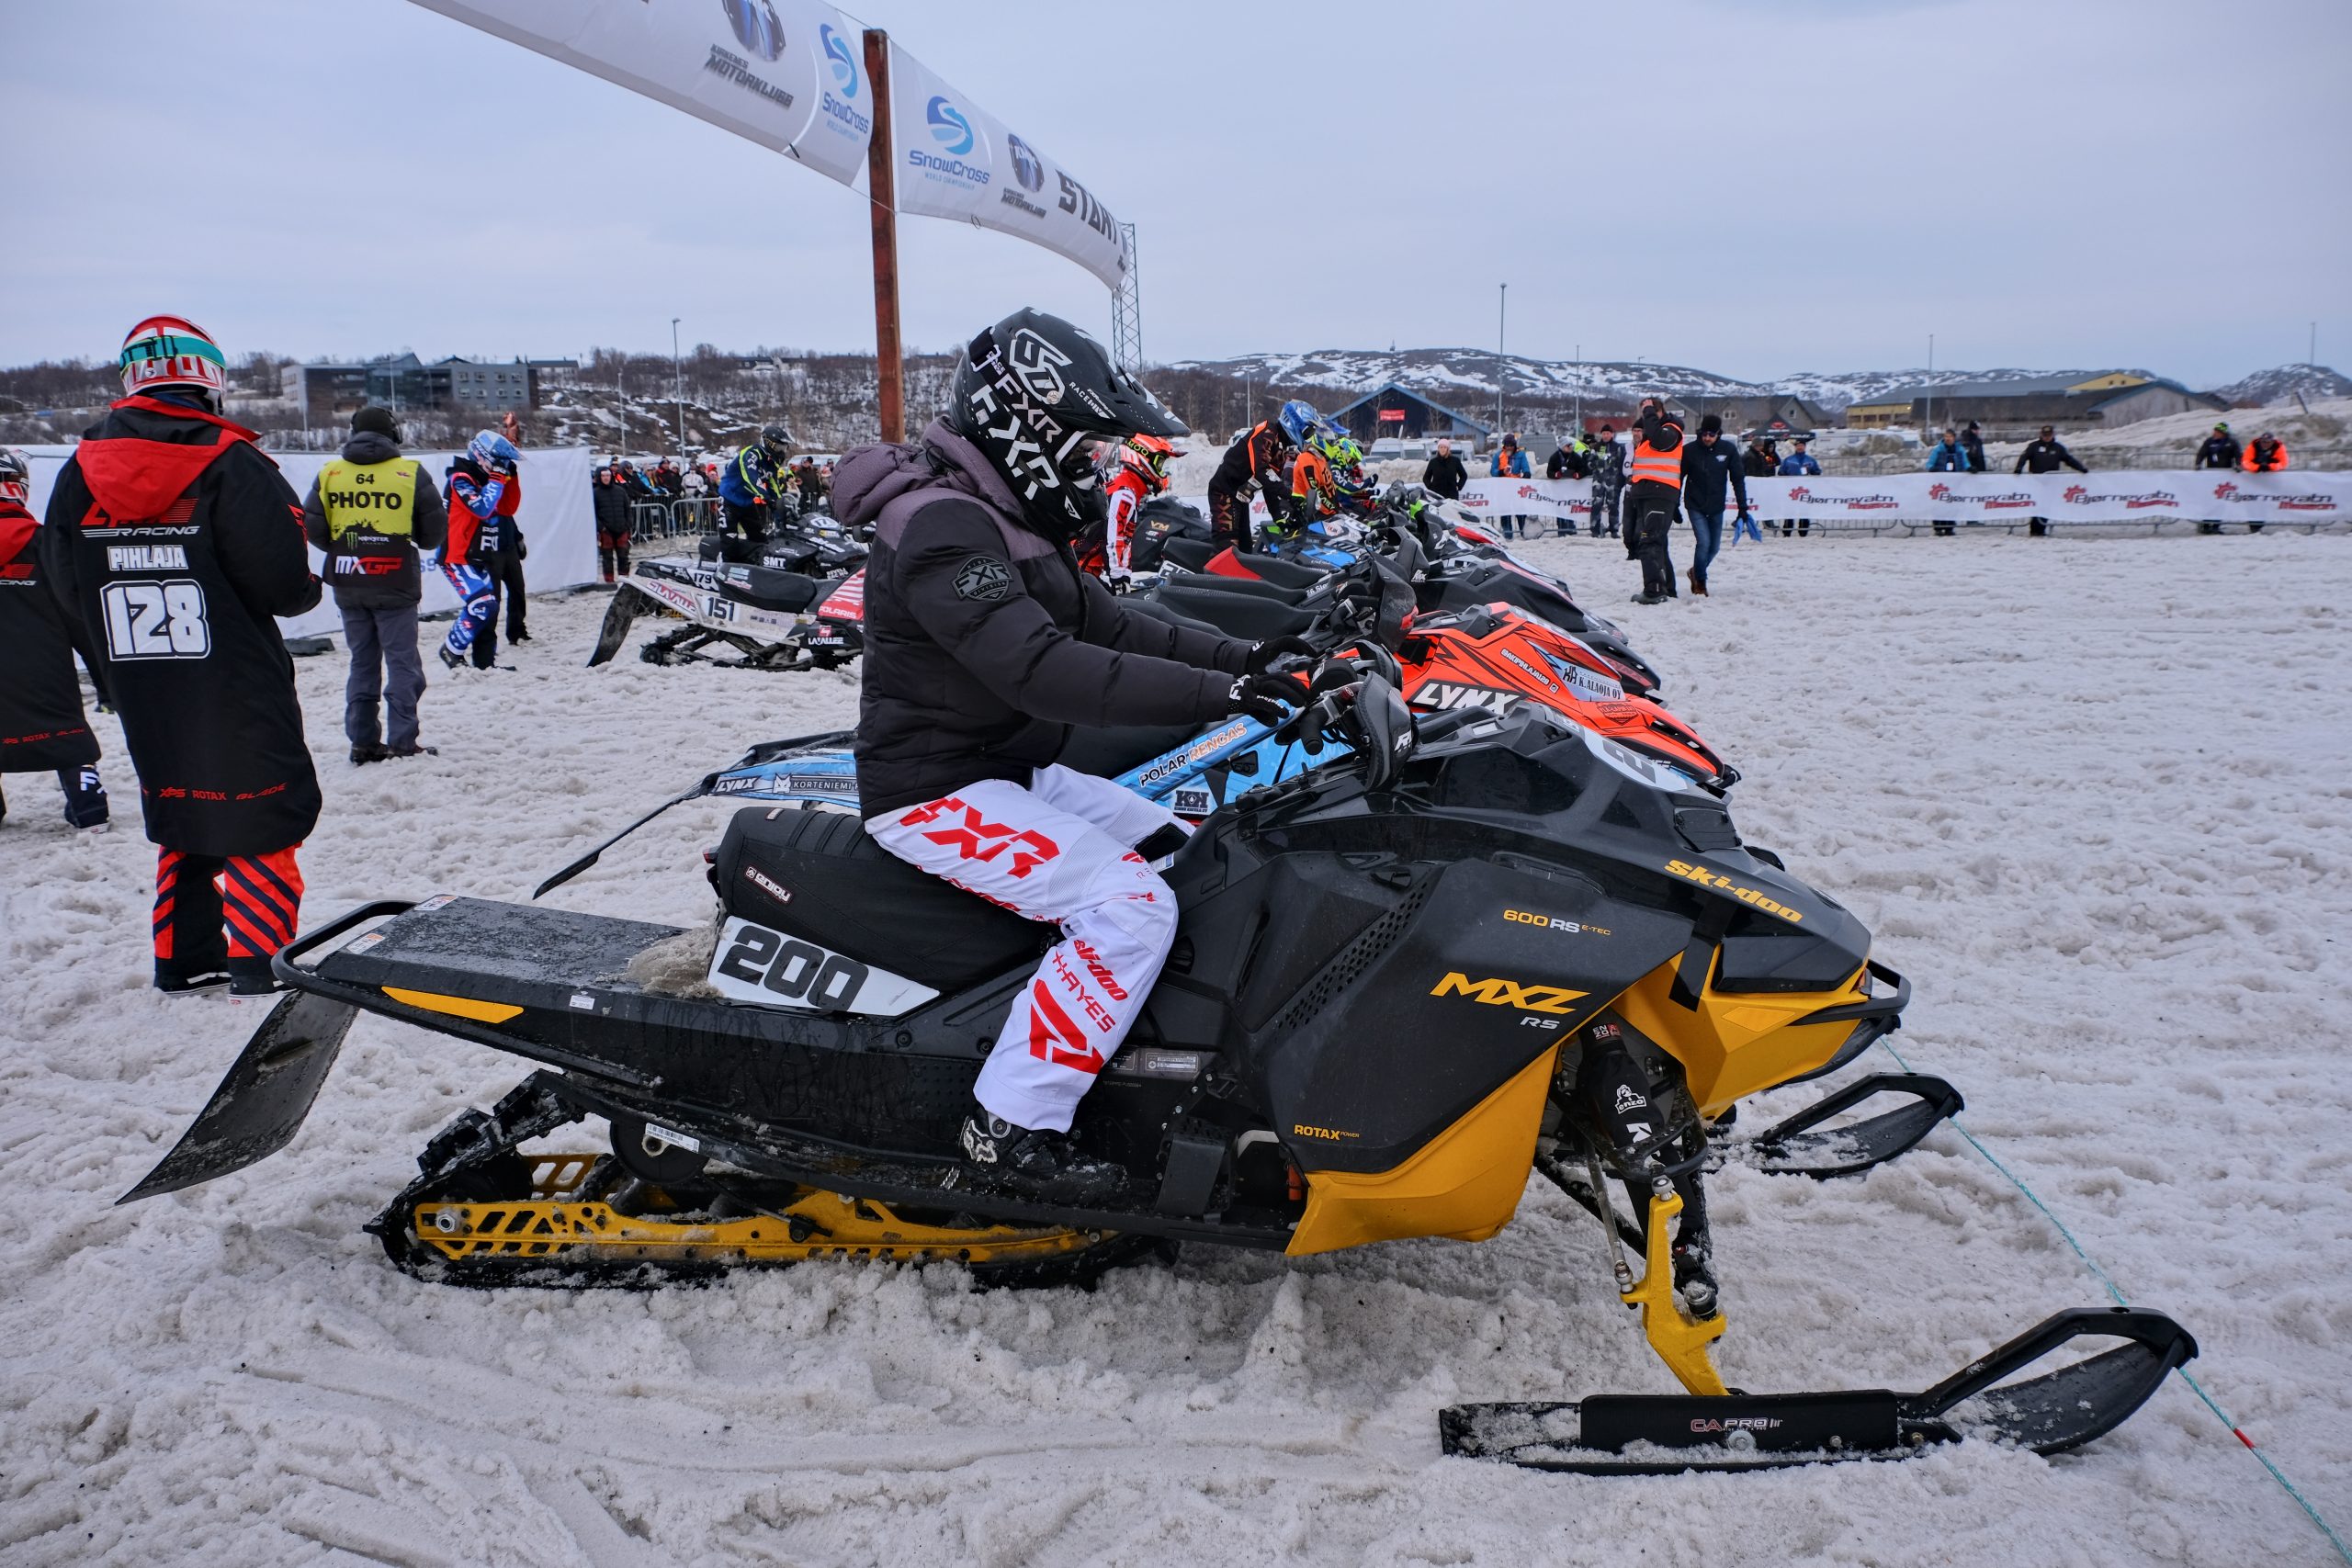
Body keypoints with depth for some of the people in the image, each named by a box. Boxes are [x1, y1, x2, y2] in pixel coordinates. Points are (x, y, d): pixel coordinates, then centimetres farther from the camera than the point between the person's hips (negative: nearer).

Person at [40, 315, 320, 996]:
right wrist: (306, 589, 4)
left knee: (180, 818, 18)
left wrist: (113, 672, 19)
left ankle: (182, 959, 23)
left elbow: (67, 590, 8)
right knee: (259, 816, 3)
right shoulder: (230, 464, -14)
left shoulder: (78, 473, 4)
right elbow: (281, 580, -19)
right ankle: (256, 960, -1)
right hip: (235, 689, -6)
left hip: (143, 696, 6)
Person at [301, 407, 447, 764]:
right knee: (401, 661, 3)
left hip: (347, 586, 3)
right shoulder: (410, 473, -6)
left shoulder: (329, 474, 2)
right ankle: (402, 742, 0)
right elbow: (435, 529, -3)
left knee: (362, 662, 13)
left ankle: (362, 742, 13)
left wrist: (340, 549, 18)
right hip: (395, 584, -3)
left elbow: (312, 527, 0)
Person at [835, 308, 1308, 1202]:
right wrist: (1215, 694, -36)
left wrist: (1240, 658, -1)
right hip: (936, 792, -11)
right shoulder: (942, 526, -22)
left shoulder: (1010, 518, 13)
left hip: (1013, 770, 11)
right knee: (1131, 905, -24)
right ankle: (1011, 1129, -17)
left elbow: (1108, 627, 12)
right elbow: (1041, 668, -33)